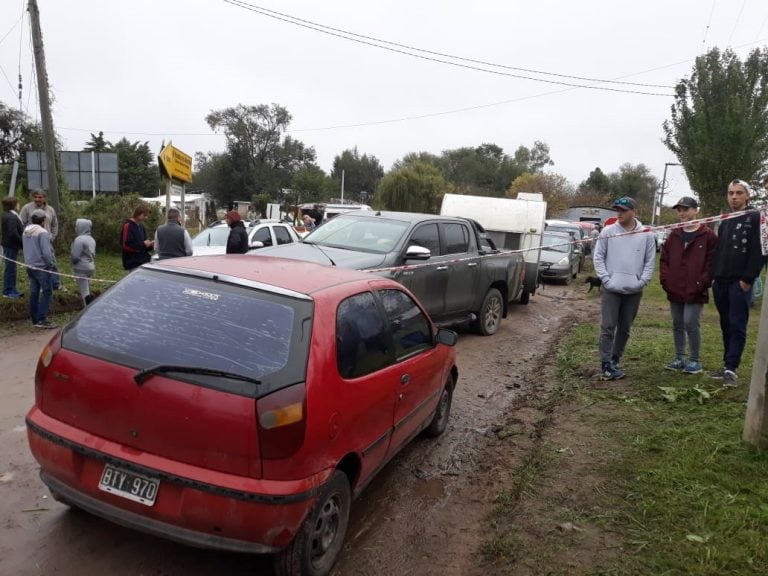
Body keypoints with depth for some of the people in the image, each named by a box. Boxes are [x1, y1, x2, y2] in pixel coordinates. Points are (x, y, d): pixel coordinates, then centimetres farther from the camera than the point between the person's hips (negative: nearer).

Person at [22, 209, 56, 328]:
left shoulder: (25, 232, 10)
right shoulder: (42, 232, -15)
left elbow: (26, 249, 15)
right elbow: (46, 252, -20)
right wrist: (51, 264, -8)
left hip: (30, 266, 8)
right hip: (42, 267, -8)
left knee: (34, 292, 13)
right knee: (46, 292, -5)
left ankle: (34, 318, 20)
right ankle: (41, 319, -11)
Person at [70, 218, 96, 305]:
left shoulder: (79, 239, -18)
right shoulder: (91, 239, 10)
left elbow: (75, 256, -18)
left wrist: (70, 254, 1)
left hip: (81, 269, -9)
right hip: (90, 267, 9)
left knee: (84, 291, -6)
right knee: (87, 289, 18)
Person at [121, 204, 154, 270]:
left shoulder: (141, 226, 15)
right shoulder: (128, 226, -10)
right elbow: (126, 246, -18)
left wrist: (150, 245, 0)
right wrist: (143, 244, -16)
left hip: (144, 262, 8)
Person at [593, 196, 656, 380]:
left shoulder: (646, 234, 2)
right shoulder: (608, 231, -1)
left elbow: (650, 261, 5)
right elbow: (598, 257, 0)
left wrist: (642, 282, -7)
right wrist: (606, 279, -9)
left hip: (634, 291, 2)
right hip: (611, 289, -2)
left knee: (624, 328, 9)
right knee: (608, 327, -5)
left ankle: (614, 361, 21)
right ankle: (606, 365, -2)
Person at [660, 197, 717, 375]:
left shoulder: (708, 236, -5)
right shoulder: (673, 235, 11)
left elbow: (711, 263, -8)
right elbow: (664, 259, 13)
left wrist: (702, 284, -14)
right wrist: (665, 280, 1)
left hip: (695, 291, -6)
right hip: (675, 290, 6)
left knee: (691, 324, -7)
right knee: (677, 325, 12)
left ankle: (695, 360, 8)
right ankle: (679, 358, 23)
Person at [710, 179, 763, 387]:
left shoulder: (755, 218, -3)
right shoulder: (725, 222, 19)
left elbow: (758, 251, -11)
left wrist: (748, 278, -16)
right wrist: (714, 276, 10)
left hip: (740, 282, -7)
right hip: (721, 282, 7)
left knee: (737, 326, -8)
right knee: (726, 326, 10)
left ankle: (731, 369, -8)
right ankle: (727, 365, 17)